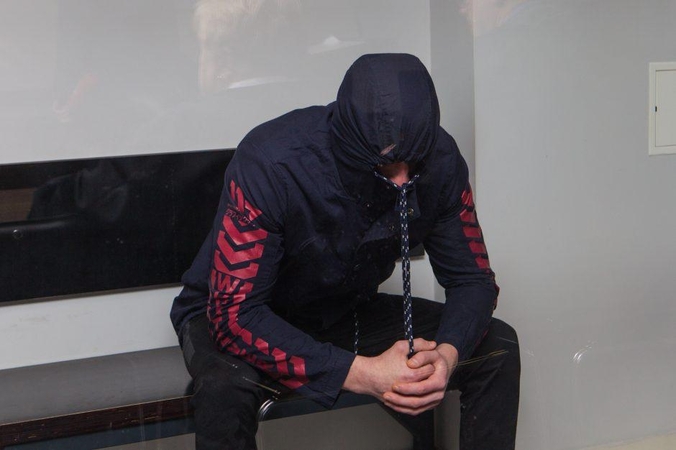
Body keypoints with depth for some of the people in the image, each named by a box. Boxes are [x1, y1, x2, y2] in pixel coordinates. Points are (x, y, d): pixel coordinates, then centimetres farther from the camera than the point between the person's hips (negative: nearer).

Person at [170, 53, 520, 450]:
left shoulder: (439, 161, -18)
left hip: (350, 313, 5)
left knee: (497, 346, -11)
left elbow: (474, 279, -8)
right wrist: (359, 372, -41)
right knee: (226, 383, -39)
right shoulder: (270, 164, -33)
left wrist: (447, 353, -31)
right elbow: (234, 314, -34)